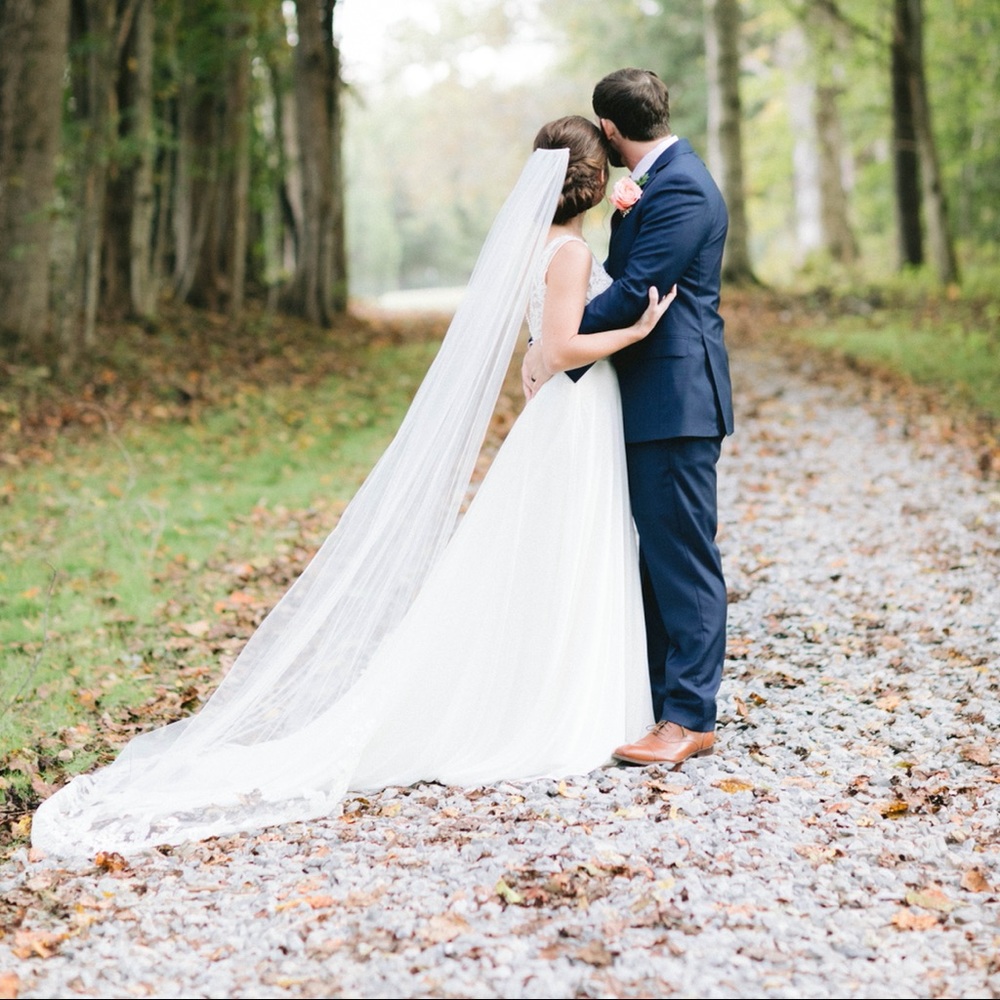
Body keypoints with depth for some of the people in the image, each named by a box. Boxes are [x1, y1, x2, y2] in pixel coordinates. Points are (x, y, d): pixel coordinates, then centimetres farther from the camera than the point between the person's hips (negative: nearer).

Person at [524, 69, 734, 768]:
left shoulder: (680, 188, -16)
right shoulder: (657, 182, 17)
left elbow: (634, 293, -22)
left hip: (675, 400, -11)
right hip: (650, 400, 11)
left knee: (683, 559, -6)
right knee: (655, 557, 14)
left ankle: (691, 718, -1)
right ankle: (660, 696, 23)